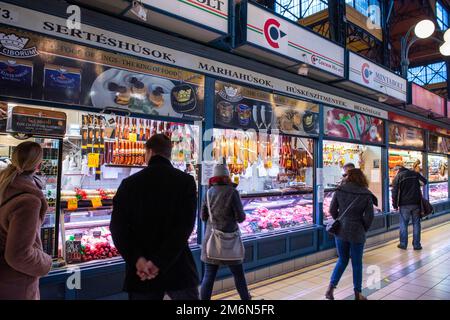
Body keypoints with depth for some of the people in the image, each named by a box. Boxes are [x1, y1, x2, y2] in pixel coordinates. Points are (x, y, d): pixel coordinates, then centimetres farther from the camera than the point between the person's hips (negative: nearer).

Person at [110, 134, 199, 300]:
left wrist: (137, 260, -14)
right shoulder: (185, 181, -5)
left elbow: (118, 227, -8)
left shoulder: (129, 183, 1)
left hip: (140, 272, 2)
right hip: (179, 269, -1)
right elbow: (185, 226, -16)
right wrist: (158, 262, -17)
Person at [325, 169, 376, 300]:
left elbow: (332, 210, 0)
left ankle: (331, 288, 9)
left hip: (340, 231, 2)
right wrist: (364, 229, 9)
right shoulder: (366, 194, -6)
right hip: (357, 233, -2)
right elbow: (369, 216, -7)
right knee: (357, 263, 13)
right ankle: (357, 294, 24)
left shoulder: (339, 190, -2)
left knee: (342, 260, 18)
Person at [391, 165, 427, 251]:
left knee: (403, 224, 7)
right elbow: (424, 181, 14)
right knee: (416, 224, 9)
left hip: (404, 204, -3)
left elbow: (394, 192, -7)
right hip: (416, 203, 3)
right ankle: (416, 245, 13)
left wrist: (395, 205, 0)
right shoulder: (415, 173, 5)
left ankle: (403, 244, 11)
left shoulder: (397, 177, -4)